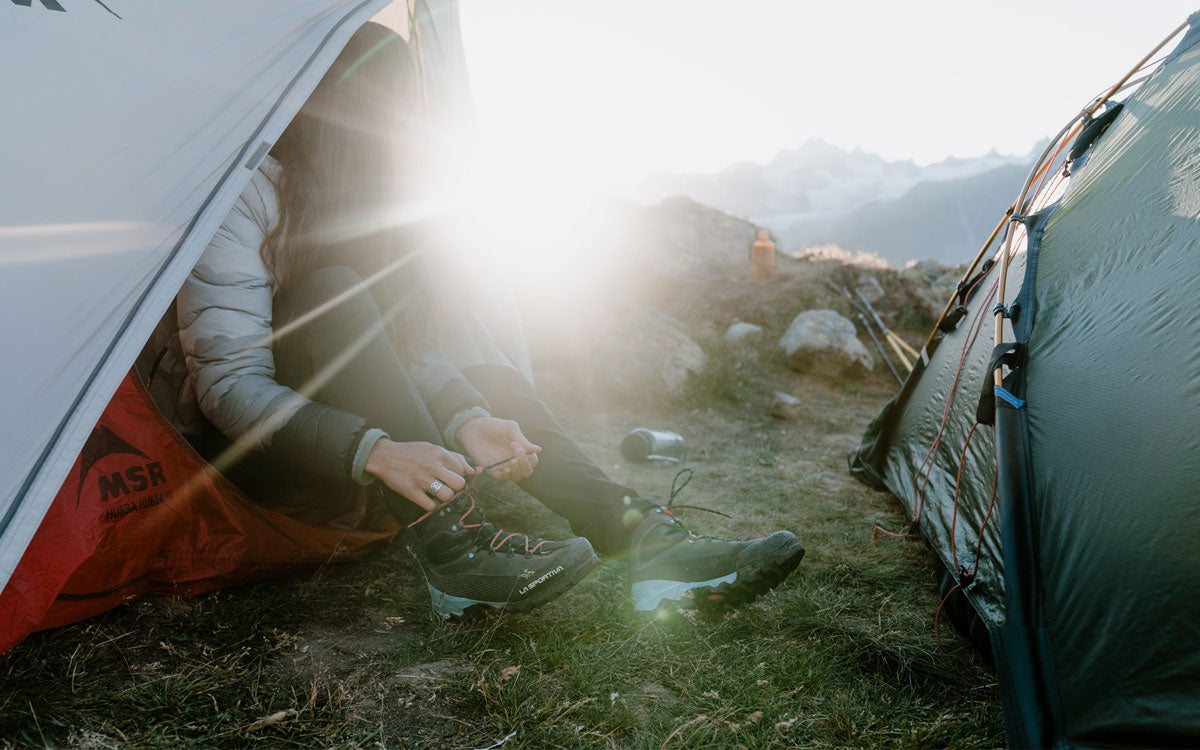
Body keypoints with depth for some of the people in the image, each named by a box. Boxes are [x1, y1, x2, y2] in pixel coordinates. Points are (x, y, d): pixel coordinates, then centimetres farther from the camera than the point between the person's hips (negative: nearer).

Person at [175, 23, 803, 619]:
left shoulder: (366, 204, 4)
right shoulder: (248, 197, -18)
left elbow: (410, 348, -2)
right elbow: (231, 387, -25)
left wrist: (466, 420, -23)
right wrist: (375, 452, -38)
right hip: (255, 463, -7)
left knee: (491, 378, -8)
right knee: (332, 294, -31)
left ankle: (645, 538, -23)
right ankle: (454, 550, -36)